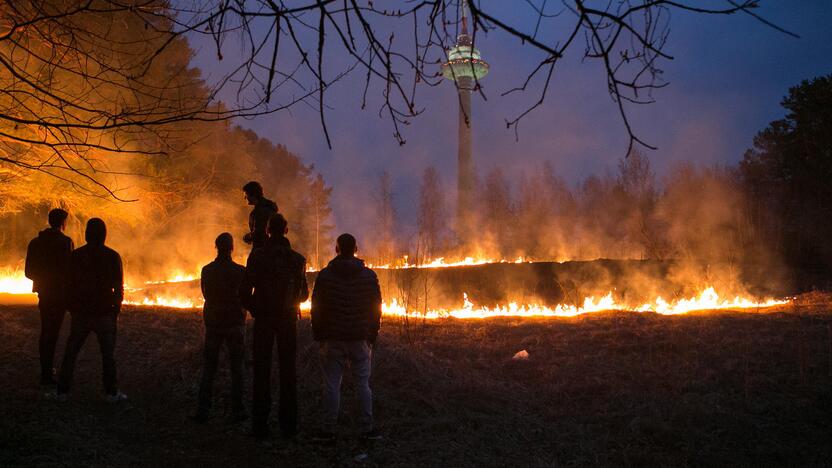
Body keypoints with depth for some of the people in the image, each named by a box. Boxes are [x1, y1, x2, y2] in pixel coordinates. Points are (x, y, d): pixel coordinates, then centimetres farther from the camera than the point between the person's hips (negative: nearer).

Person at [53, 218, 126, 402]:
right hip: (105, 314, -1)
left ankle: (62, 391, 11)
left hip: (80, 313, 2)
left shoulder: (76, 255, 0)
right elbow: (118, 287, -4)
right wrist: (116, 311, 4)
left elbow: (69, 284, 3)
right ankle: (111, 392, 5)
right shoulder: (113, 256, -5)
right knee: (108, 354, 4)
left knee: (71, 353, 11)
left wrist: (71, 309, 12)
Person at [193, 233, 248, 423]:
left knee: (208, 368, 8)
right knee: (236, 369, 5)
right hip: (235, 323, -2)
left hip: (213, 323, 3)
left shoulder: (207, 270, -1)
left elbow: (206, 294, 11)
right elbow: (245, 298, -3)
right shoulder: (240, 271, -10)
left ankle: (203, 410, 5)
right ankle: (237, 411, 4)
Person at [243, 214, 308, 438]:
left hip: (263, 319, -1)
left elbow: (247, 287, -9)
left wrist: (252, 307, 9)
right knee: (287, 371, 7)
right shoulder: (298, 259, -1)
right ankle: (288, 424, 8)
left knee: (262, 370, 4)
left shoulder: (257, 255, -5)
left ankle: (260, 424, 4)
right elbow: (304, 295, 3)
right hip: (288, 319, 1)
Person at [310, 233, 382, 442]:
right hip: (360, 339, 2)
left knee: (332, 385, 2)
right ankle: (368, 429, 7)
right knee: (363, 384, 8)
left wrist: (318, 336, 7)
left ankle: (329, 430, 4)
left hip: (332, 339, -1)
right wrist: (372, 336, 12)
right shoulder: (369, 276, 3)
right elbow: (376, 309, 5)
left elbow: (316, 309, -1)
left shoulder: (324, 276, -3)